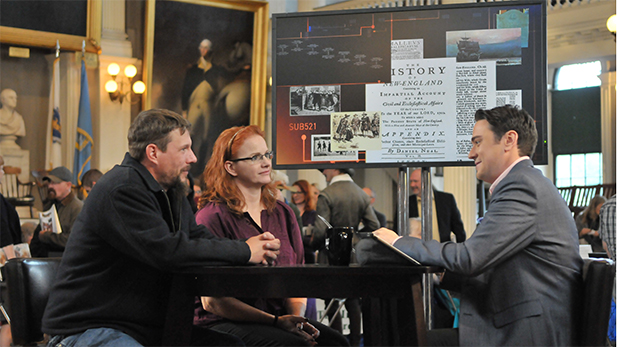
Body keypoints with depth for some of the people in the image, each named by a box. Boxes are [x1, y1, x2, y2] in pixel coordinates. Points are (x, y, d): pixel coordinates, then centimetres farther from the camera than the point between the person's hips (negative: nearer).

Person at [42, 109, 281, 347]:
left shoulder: (171, 190, 14)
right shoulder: (120, 191, -19)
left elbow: (199, 237, 14)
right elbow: (169, 251, -28)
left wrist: (254, 246, -7)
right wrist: (244, 252, -18)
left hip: (150, 327, 9)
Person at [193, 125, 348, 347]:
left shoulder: (283, 214, 15)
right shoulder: (212, 217, -5)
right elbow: (212, 301, -9)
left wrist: (296, 318, -8)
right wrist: (276, 321, -15)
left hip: (280, 318, 6)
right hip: (223, 324, -5)